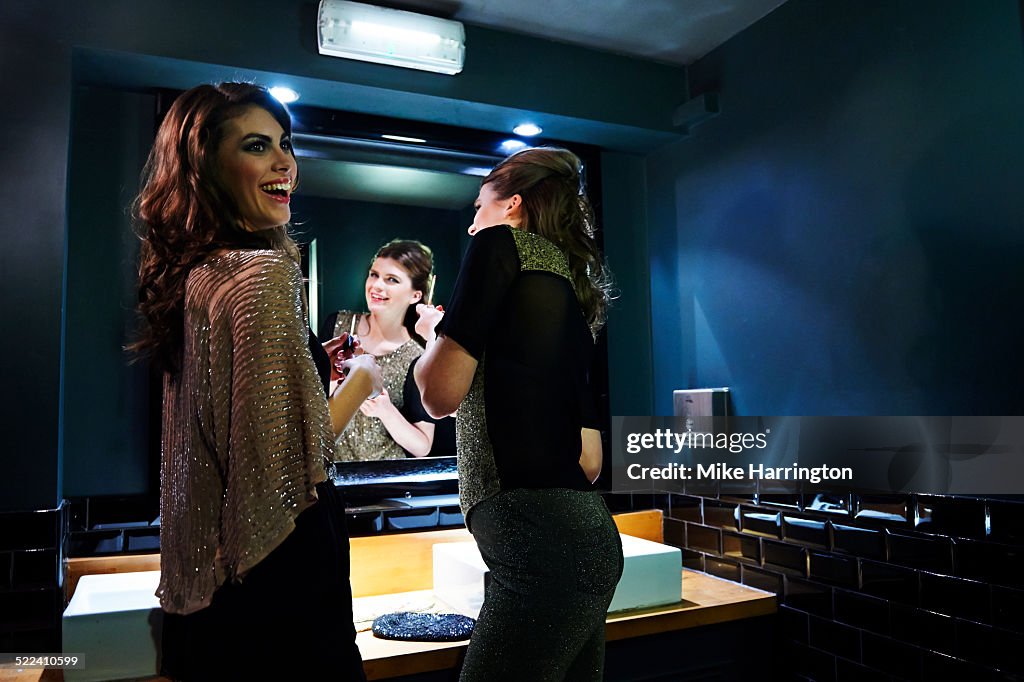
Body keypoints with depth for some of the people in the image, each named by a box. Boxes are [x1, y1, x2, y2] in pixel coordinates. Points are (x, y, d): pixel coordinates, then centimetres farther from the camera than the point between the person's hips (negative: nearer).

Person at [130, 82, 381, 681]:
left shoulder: (194, 273, 6)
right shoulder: (265, 272, -20)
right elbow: (297, 463, -24)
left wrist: (314, 363, 17)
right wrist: (362, 380, -7)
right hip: (278, 572, -8)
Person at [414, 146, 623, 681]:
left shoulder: (505, 243, 0)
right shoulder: (575, 289, 22)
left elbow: (441, 394, -12)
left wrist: (435, 332, 11)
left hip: (541, 541, -9)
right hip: (590, 536, 9)